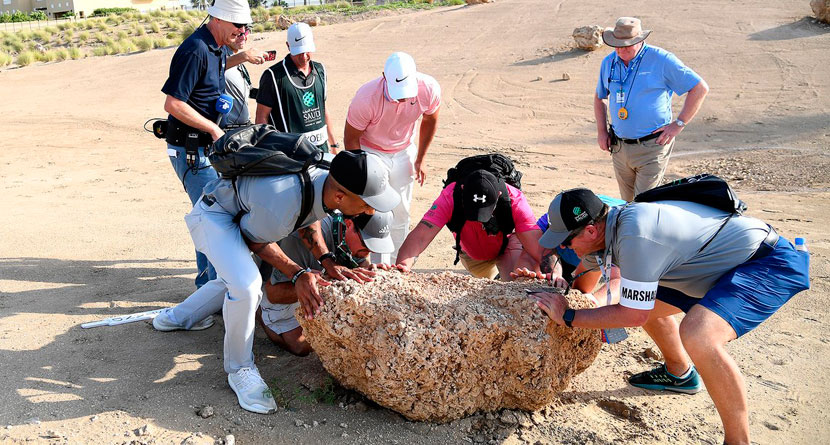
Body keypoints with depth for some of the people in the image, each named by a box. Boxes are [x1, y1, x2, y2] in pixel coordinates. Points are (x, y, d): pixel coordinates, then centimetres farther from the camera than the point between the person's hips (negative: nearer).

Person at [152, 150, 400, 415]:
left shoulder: (329, 181, -21)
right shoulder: (278, 212, -44)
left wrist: (327, 261, -10)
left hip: (243, 212, 8)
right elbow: (254, 240, -19)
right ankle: (240, 369, -7)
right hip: (213, 215, -8)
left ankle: (177, 317, 53)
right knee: (245, 284, -30)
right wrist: (298, 274, -22)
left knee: (233, 281, 26)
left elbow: (307, 220, 2)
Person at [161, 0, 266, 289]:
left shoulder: (214, 48, 10)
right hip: (191, 151, -10)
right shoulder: (195, 50, -20)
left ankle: (207, 284, 30)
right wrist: (213, 129, -18)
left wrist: (240, 57, 22)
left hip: (208, 147, 10)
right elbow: (173, 103, -24)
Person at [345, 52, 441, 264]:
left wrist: (420, 160, 3)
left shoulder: (429, 89, -25)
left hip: (404, 152, 4)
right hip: (370, 152, -3)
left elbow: (429, 121, -1)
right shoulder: (367, 97, -34)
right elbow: (351, 138, -17)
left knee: (401, 214, 10)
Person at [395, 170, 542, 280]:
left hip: (508, 241, -2)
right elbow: (420, 236, -46)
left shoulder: (515, 200, -39)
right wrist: (403, 265, -65)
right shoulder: (451, 195, -39)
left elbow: (536, 245, -42)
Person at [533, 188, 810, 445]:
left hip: (771, 262, -10)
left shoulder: (635, 235, -33)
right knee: (647, 304, 16)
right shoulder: (605, 227, -3)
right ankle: (679, 375, 42)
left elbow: (633, 316, -24)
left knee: (698, 336, -31)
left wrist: (568, 317, -16)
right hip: (728, 257, 10)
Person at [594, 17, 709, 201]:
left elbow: (700, 88, -6)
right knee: (628, 204, 14)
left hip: (652, 147, -5)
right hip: (619, 148, 5)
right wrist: (601, 131, 12)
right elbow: (599, 97, 24)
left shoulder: (661, 59, -8)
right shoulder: (608, 62, 7)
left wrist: (679, 124, -10)